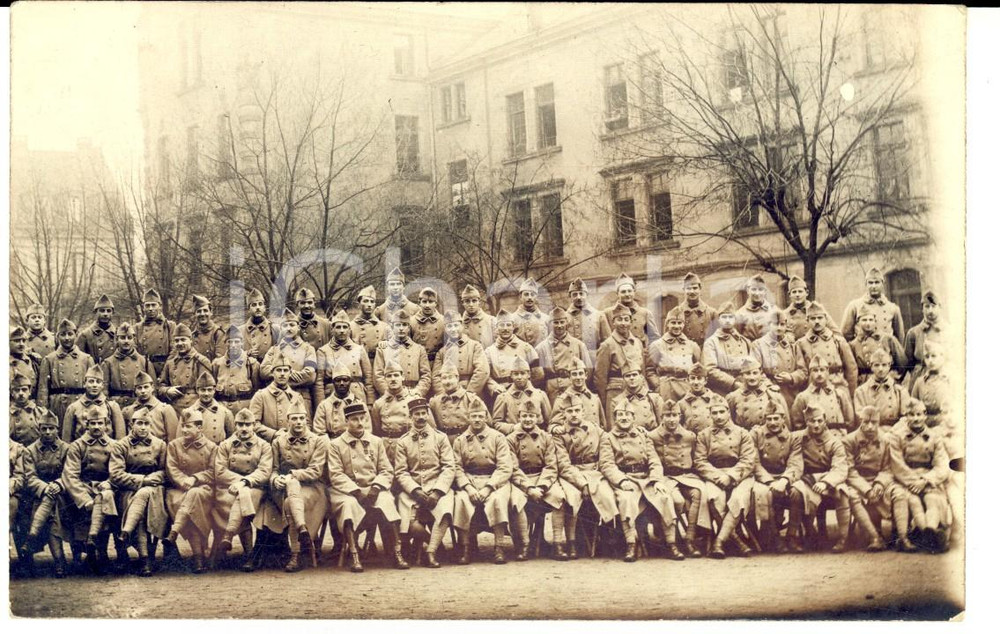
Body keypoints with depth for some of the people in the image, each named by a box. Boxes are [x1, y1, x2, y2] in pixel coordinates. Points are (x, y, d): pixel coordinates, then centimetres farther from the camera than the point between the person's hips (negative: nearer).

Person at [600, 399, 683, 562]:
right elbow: (606, 464, -2)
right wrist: (622, 481, -19)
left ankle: (671, 545, -20)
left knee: (665, 496, -24)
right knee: (626, 498, -36)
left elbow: (655, 461, 12)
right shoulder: (608, 438, 11)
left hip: (646, 479, 3)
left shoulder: (643, 436, 21)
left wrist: (657, 480, -7)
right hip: (624, 479, -3)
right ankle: (631, 546, -33)